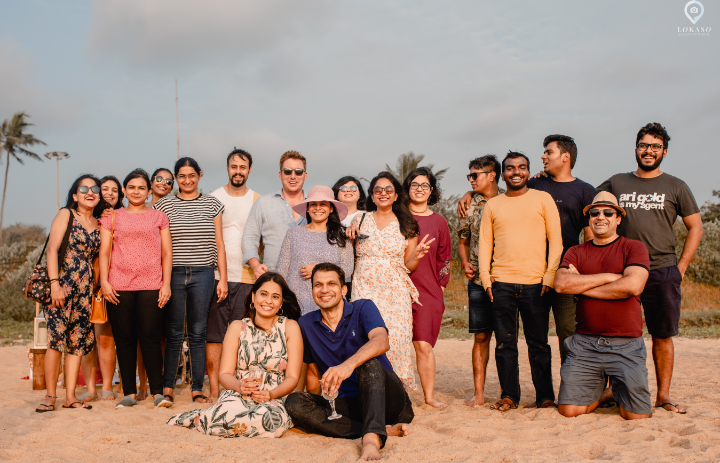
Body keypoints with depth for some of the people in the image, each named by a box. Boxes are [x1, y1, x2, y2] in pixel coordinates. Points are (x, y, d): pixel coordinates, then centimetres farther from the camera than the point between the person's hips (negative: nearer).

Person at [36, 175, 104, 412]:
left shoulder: (98, 224, 14)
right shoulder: (66, 215, 1)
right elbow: (52, 249, -7)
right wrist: (54, 284, -14)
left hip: (86, 287, 5)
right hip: (62, 283, -4)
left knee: (78, 340, 2)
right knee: (56, 338, -8)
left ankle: (70, 396, 7)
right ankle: (51, 395, 1)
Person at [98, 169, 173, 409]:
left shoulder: (159, 217, 13)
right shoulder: (112, 217, 15)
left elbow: (167, 253, 9)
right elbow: (104, 252, 10)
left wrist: (166, 284, 0)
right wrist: (104, 281, -3)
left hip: (151, 286, -1)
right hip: (119, 286, 1)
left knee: (150, 338, -7)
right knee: (124, 339, 3)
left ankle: (158, 392, 1)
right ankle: (130, 393, 11)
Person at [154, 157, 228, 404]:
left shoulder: (212, 203, 9)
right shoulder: (165, 204, 7)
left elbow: (219, 244, 8)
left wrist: (223, 278, 4)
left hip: (202, 274, 1)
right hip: (173, 273, 0)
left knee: (198, 333, 4)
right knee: (173, 333, 2)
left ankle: (197, 389, 11)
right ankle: (167, 387, 13)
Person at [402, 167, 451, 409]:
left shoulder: (438, 222, 10)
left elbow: (445, 258, 13)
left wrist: (440, 286, 6)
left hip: (429, 292, 0)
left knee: (424, 345, -4)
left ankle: (429, 395, 7)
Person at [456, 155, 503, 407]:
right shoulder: (471, 204, 11)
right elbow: (463, 241, 19)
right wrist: (465, 263, 2)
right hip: (478, 280, 2)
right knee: (481, 336, 3)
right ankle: (479, 393, 11)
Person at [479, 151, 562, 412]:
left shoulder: (543, 199, 7)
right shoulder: (492, 205, 13)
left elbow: (556, 240, 4)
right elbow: (485, 243, 12)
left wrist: (550, 276, -4)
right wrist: (485, 278, 2)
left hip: (535, 283, -2)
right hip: (501, 283, 2)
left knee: (538, 343, 4)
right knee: (504, 342, 5)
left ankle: (545, 396, 15)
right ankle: (509, 395, 15)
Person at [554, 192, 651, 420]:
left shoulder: (634, 248, 3)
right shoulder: (576, 252, 11)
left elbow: (633, 286, -15)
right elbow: (561, 284, -8)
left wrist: (581, 286, -8)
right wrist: (609, 277, -11)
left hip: (626, 344, -2)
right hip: (584, 343, 2)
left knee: (637, 415, -3)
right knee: (569, 410, -2)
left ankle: (619, 395, 30)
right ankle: (601, 394, 27)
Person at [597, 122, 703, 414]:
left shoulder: (675, 187, 9)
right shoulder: (616, 183, 11)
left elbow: (695, 227, 9)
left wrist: (681, 267, 2)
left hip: (663, 272, 0)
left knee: (663, 336, 4)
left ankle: (663, 394, 14)